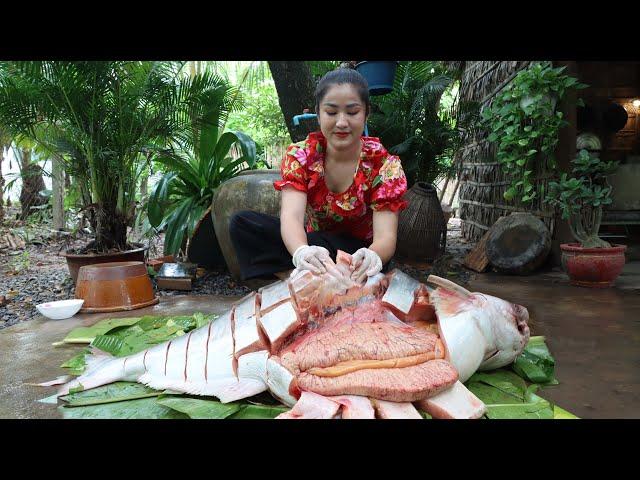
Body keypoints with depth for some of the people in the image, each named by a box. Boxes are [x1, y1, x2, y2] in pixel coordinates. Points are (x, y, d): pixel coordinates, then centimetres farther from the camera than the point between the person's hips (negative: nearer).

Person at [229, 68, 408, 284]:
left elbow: (385, 236, -25)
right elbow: (291, 216, -27)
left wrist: (372, 257, -51)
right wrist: (302, 252, -52)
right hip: (313, 246, 2)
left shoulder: (384, 165, -14)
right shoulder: (300, 155, -11)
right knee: (242, 223, -20)